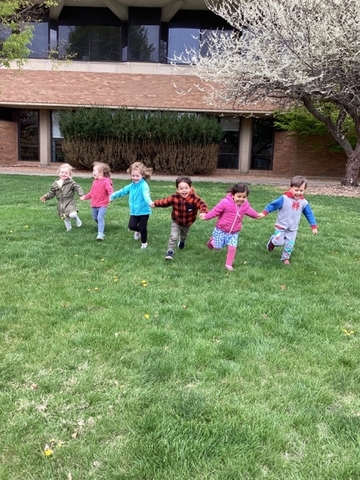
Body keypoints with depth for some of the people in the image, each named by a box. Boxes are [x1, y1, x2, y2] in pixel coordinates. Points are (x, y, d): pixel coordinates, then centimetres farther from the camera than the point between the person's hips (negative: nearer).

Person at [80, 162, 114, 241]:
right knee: (95, 218, 18)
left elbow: (110, 190, -26)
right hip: (94, 205, 8)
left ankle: (100, 234, -21)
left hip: (102, 205, -8)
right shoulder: (95, 182, 9)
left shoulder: (106, 182, -13)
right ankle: (101, 226, 44)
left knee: (100, 218, -19)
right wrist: (85, 197, 25)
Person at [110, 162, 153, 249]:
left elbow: (146, 194, -38)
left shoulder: (144, 185, -18)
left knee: (142, 228, 2)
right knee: (131, 226, -1)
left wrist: (149, 202, -58)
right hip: (134, 211, 6)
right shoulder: (131, 186, 5)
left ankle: (144, 242, 25)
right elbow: (122, 191, 21)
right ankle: (138, 231, 34)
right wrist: (112, 196, 30)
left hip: (144, 211, -6)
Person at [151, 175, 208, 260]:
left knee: (184, 235, 30)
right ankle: (170, 251, -2)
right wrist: (155, 203, 5)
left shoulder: (194, 198, -33)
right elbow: (165, 201, -9)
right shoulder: (174, 198, -26)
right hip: (176, 221, -1)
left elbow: (202, 204, -44)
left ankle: (182, 241, 65)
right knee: (174, 237, -17)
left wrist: (203, 212, -66)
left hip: (187, 223, 1)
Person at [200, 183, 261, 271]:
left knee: (232, 248, -7)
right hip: (221, 230, -3)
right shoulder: (225, 202, -24)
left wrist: (257, 215, 26)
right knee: (217, 247, 8)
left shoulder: (245, 205, -7)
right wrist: (206, 216, -17)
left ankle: (228, 264, 14)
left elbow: (249, 210, 16)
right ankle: (212, 240, 44)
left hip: (234, 232, 3)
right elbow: (216, 210, -16)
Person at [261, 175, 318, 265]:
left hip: (293, 229, 3)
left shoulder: (304, 202, -8)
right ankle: (272, 241, 31)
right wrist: (264, 213, -27)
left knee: (289, 245, 8)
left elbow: (309, 214, 1)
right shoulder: (284, 199, -21)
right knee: (279, 242, -2)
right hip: (281, 226, -3)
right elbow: (273, 205, -17)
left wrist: (314, 226, 0)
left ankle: (285, 258, 29)